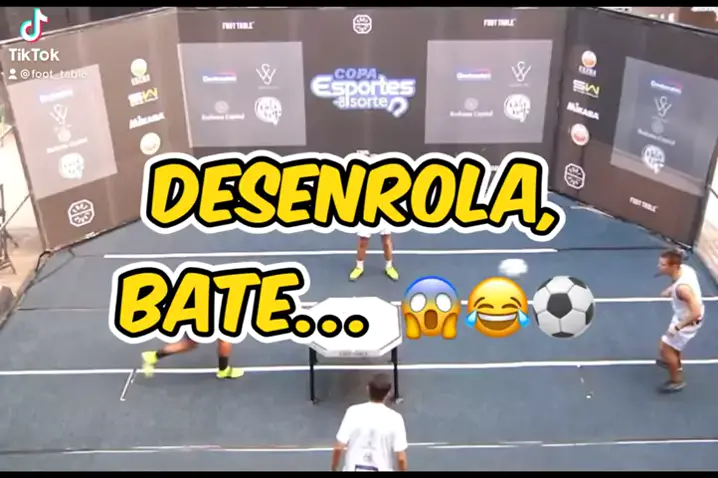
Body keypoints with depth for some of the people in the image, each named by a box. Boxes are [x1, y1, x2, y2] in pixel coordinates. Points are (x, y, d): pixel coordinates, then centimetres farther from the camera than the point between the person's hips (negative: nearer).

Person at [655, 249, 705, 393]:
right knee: (673, 342, 32)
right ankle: (676, 364, 60)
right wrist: (671, 289, -1)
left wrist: (677, 327, -28)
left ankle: (676, 381, 26)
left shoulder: (682, 287, -42)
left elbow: (696, 313, -38)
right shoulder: (685, 268, -18)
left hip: (689, 321, -9)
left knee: (664, 348, 6)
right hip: (683, 314, 9)